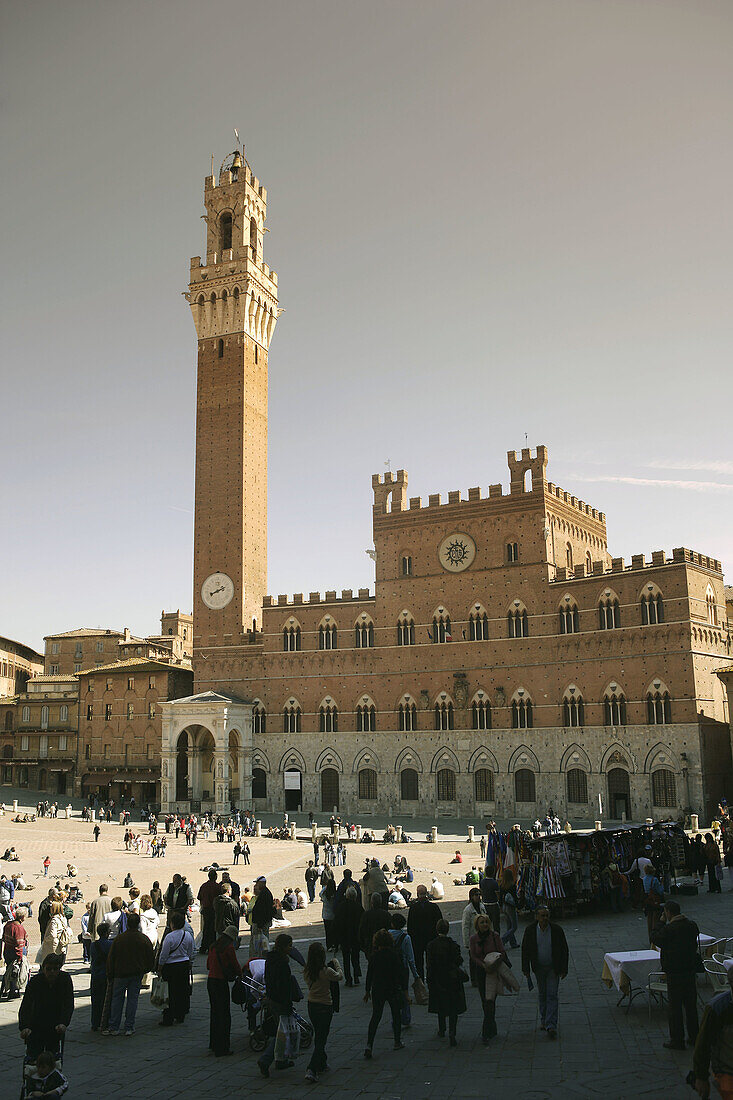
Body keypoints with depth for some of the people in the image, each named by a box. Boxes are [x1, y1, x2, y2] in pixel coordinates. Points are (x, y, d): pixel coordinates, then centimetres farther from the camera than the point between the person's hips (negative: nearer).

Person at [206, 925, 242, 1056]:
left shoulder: (213, 946, 8)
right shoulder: (229, 948, -13)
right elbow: (236, 965, -5)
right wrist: (239, 974, 14)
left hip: (210, 981, 8)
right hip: (221, 982, -7)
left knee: (214, 1012, 19)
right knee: (224, 1014, 1)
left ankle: (213, 1044, 30)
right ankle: (222, 1048, 3)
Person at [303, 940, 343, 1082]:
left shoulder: (306, 971, -6)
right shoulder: (326, 971, -21)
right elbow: (340, 977, -3)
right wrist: (336, 964, 13)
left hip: (311, 1005, 6)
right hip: (325, 1006, -6)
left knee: (318, 1036, 23)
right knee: (321, 1039, 0)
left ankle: (322, 1063, 37)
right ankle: (311, 1069, -10)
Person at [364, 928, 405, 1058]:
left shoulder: (374, 956, -4)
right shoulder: (393, 954, -11)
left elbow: (369, 974, 2)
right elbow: (400, 973, -9)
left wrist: (367, 991, 12)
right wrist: (404, 989, 1)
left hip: (377, 990, 2)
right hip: (393, 989, -2)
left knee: (375, 1016, 7)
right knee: (396, 1014, 18)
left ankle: (369, 1044, -7)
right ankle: (397, 1042, 27)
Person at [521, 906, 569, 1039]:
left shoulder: (557, 930, -11)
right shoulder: (530, 930, -7)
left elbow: (564, 950, -3)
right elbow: (525, 950, 0)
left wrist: (564, 969, -5)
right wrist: (526, 969, -2)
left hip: (553, 968, -2)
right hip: (539, 968, 2)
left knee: (552, 996, -6)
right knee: (542, 995, 14)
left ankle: (551, 1026, -8)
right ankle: (544, 1020, 30)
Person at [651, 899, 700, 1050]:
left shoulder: (669, 929, -20)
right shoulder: (692, 925, 1)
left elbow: (655, 939, -7)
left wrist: (662, 922, -2)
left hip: (674, 973, -7)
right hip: (691, 970, 7)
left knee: (675, 1006, 2)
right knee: (691, 1004, 17)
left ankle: (677, 1041, 8)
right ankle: (694, 1037, 26)